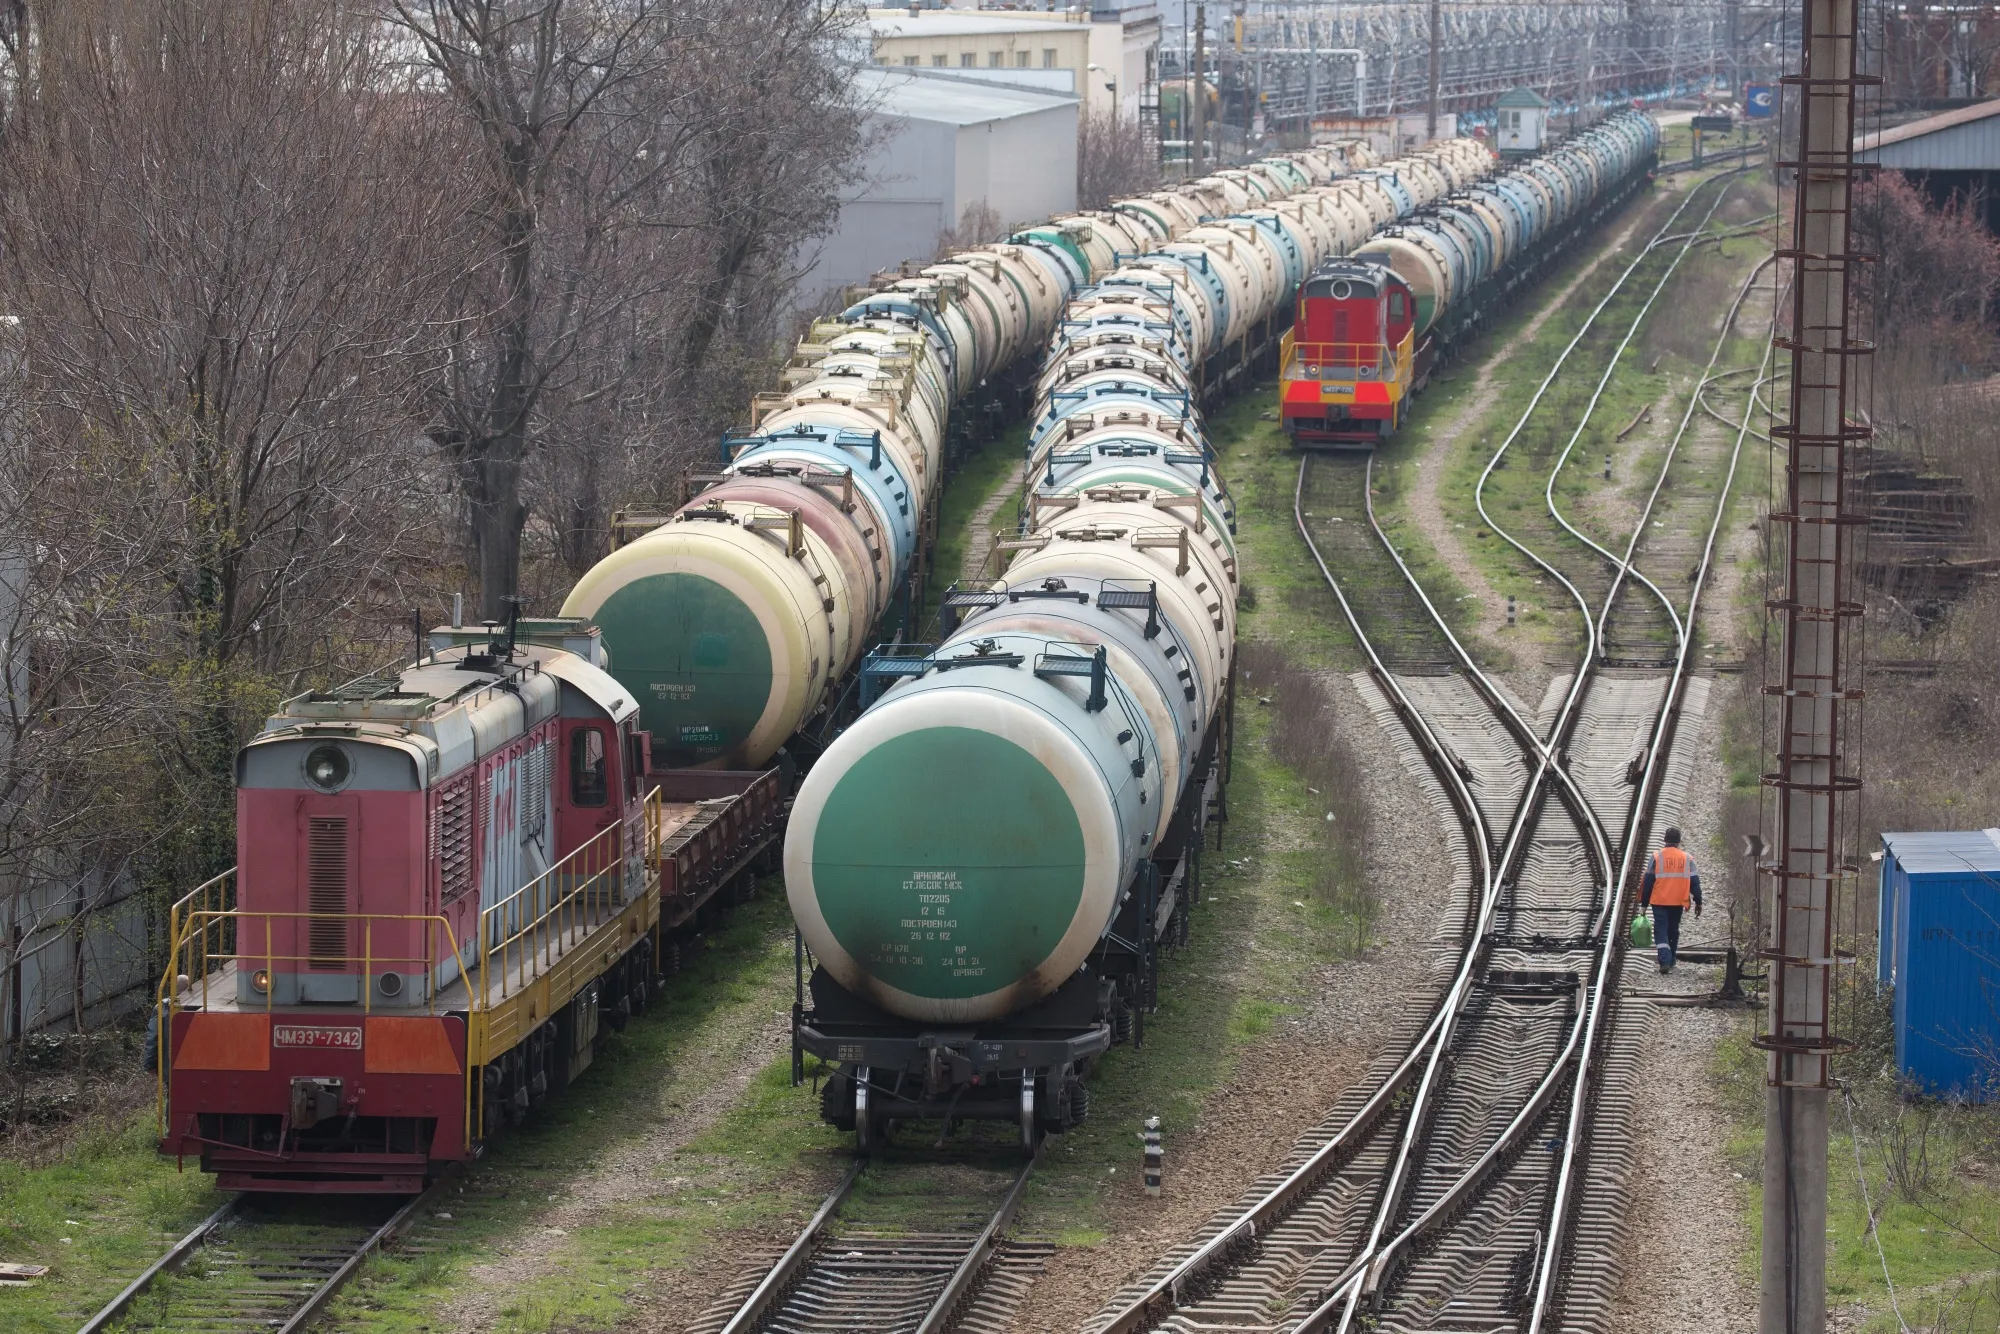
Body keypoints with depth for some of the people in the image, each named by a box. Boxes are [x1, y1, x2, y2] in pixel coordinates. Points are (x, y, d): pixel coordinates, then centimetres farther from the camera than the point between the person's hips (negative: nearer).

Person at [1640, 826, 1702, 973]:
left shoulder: (1656, 857, -4)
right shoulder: (1687, 858, 3)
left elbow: (1648, 882, -3)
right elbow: (1695, 882, 3)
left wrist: (1644, 902, 4)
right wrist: (1698, 902, 8)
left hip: (1659, 902, -3)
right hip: (1678, 902, 3)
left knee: (1661, 930, -2)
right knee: (1673, 931, 16)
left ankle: (1665, 961, -20)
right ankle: (1671, 962, 23)